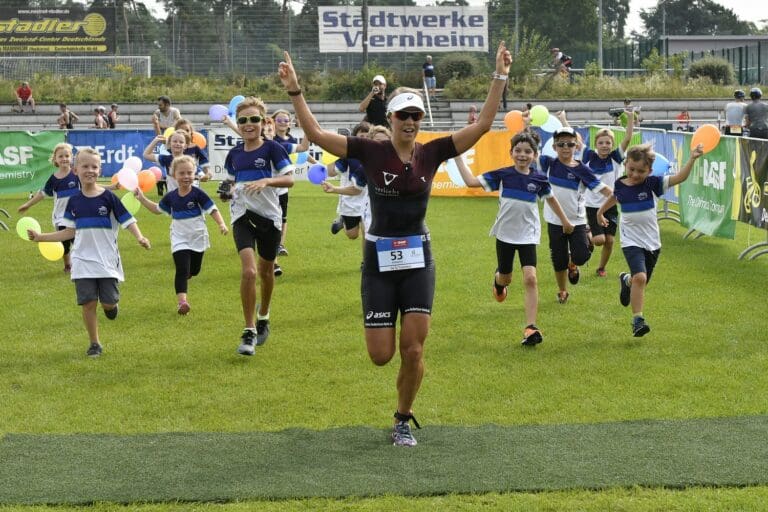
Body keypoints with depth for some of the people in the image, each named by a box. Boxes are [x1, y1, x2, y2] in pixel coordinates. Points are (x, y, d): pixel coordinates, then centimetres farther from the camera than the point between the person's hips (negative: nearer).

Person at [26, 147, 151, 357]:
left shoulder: (108, 197, -6)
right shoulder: (74, 201, 4)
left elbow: (128, 221, -7)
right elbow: (70, 232, 10)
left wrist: (139, 237, -26)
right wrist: (41, 237, 5)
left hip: (107, 259, -2)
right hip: (83, 260, 2)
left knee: (108, 301, -6)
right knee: (88, 302, -1)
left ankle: (110, 305, 32)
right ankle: (94, 343, 14)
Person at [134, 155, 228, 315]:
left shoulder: (198, 194, -13)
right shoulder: (171, 197, -2)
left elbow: (212, 209, -12)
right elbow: (157, 209, 16)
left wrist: (221, 224, -27)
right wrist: (142, 199, 10)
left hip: (197, 237, 0)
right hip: (179, 239, 0)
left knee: (194, 270, 16)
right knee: (182, 270, -14)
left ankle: (181, 282, 48)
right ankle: (181, 300, -18)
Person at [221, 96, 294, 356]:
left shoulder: (272, 149, -6)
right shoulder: (234, 154, 5)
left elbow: (289, 179, -12)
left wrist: (266, 181, -28)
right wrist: (227, 192, -4)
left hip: (269, 216, -1)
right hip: (242, 216, 1)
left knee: (266, 271, 16)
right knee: (248, 271, -17)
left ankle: (263, 317, 43)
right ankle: (249, 332, -10)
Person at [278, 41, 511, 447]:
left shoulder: (431, 153, -1)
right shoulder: (370, 152, -6)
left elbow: (482, 125, -2)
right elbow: (316, 134, -11)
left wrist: (499, 78, -8)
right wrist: (294, 91, -20)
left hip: (418, 260, 2)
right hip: (379, 261, -1)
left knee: (413, 351, -3)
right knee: (381, 355, -2)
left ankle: (403, 421, 17)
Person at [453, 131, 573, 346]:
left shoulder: (539, 179, -6)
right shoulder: (502, 175, -8)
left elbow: (551, 199, 13)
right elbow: (471, 181, -11)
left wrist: (565, 221, 23)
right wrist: (458, 157, -14)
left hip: (528, 236, -1)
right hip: (505, 234, 1)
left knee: (530, 279, -15)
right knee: (505, 278, 17)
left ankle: (530, 328, -13)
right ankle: (498, 281, 57)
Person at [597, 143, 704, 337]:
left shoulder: (652, 183, -10)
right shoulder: (620, 185, -5)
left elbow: (680, 177, -20)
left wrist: (692, 159, -34)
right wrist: (601, 211, 35)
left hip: (652, 242, 2)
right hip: (631, 242, -2)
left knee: (641, 282, 16)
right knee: (640, 277, -24)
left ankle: (626, 281, 53)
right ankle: (637, 320, -19)